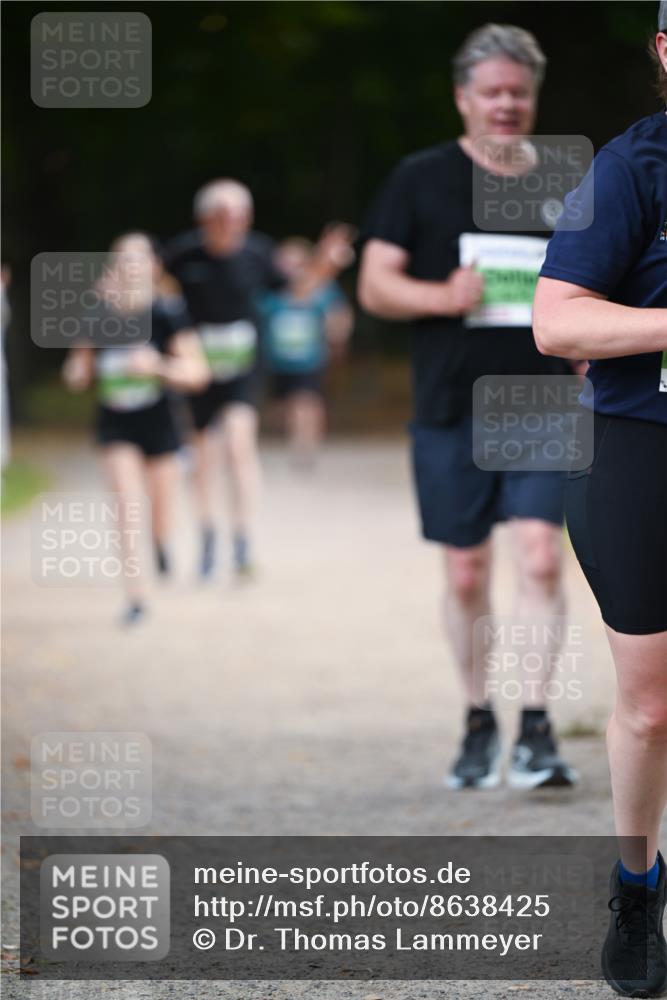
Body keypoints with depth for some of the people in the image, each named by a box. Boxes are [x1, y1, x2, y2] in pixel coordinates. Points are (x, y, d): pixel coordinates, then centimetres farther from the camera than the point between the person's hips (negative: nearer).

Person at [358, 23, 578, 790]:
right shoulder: (422, 180, 4)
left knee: (539, 555, -15)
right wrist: (444, 298, -18)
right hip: (451, 409, 0)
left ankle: (535, 730, -12)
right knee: (465, 574, 5)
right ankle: (479, 722, 22)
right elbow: (374, 286, 0)